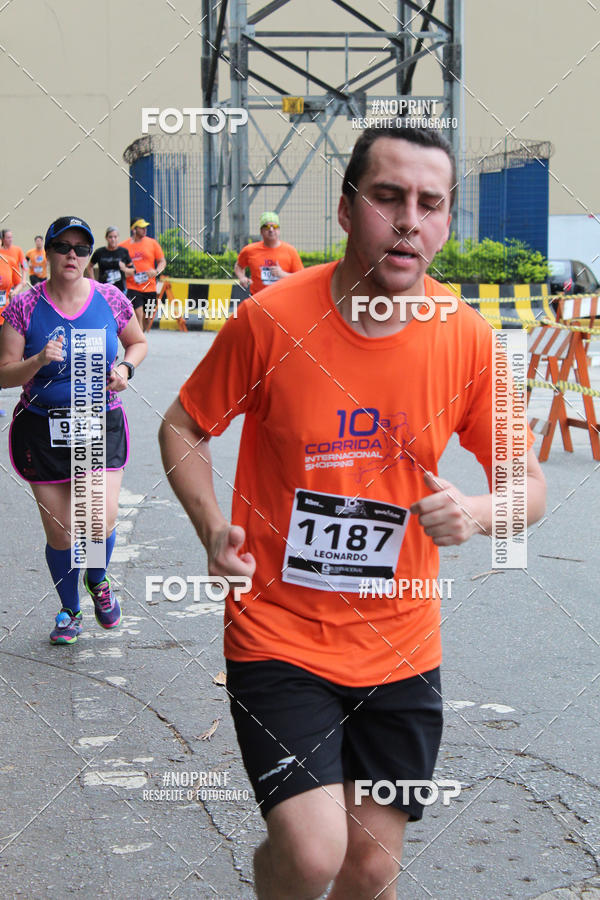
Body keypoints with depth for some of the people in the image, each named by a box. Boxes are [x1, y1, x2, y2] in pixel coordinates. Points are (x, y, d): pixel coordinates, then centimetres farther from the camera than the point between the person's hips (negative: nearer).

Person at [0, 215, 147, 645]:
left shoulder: (109, 299, -1)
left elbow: (138, 341, 17)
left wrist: (125, 368, -3)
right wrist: (39, 361, -24)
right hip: (42, 430, 0)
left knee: (101, 522, -16)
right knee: (60, 535, 4)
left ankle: (98, 580, 21)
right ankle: (70, 611, 32)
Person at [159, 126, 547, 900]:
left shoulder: (466, 339, -6)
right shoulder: (269, 319, -13)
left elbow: (529, 483, 4)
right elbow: (182, 429, 2)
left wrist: (477, 513, -19)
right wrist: (213, 529, -15)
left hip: (400, 648, 3)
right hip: (278, 633, -2)